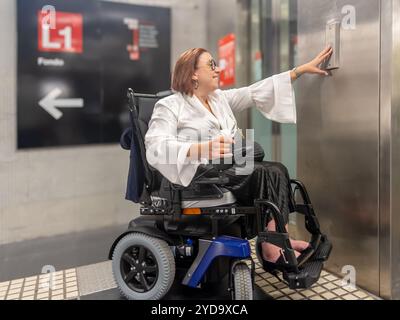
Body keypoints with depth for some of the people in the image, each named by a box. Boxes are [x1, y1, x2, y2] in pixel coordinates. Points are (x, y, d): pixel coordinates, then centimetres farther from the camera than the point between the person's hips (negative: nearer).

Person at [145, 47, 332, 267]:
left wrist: (303, 69, 10)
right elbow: (156, 146, -16)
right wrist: (203, 149, -31)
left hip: (228, 166, 8)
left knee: (277, 170, -13)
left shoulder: (220, 98, 21)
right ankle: (272, 248, -16)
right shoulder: (169, 106, -2)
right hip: (199, 173, -8)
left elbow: (256, 92, 15)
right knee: (265, 173, -22)